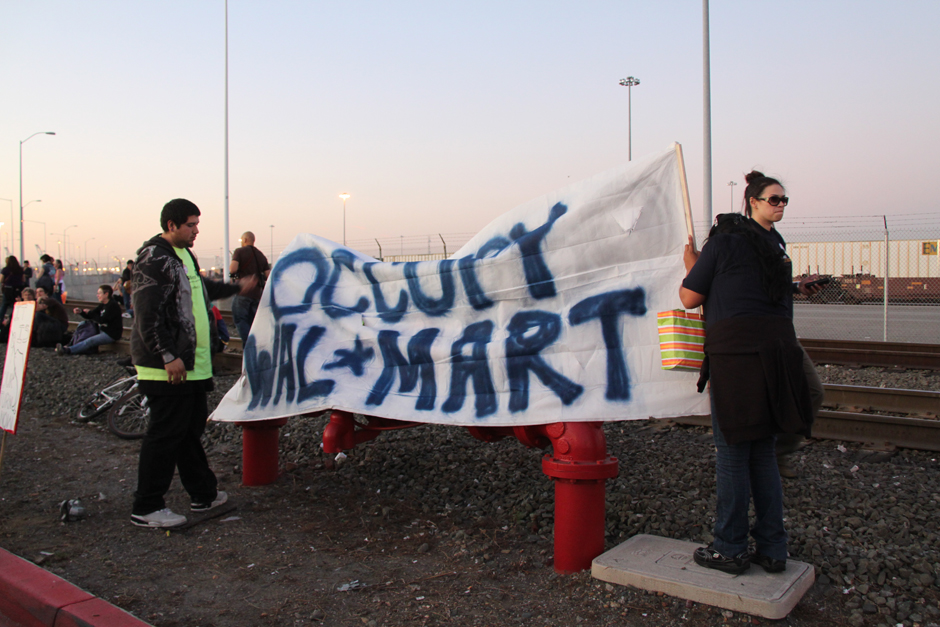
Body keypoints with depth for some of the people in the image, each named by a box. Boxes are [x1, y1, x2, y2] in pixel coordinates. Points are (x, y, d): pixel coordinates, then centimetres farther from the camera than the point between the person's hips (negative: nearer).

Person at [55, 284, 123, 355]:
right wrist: (80, 312, -4)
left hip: (112, 335, -10)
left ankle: (67, 350, -26)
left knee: (90, 341, -21)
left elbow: (102, 320, -21)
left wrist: (89, 313, -10)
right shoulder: (102, 305, 13)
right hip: (103, 331, 10)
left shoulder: (113, 306, -16)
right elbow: (89, 317, 15)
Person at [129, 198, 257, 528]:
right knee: (166, 433, -4)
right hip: (168, 366, -10)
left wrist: (237, 288, 43)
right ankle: (146, 508, 6)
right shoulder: (154, 259, -15)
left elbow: (200, 288, 36)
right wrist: (168, 356, -24)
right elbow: (147, 315, -21)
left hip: (192, 364, 10)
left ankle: (204, 493, 28)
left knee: (191, 427, 17)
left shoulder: (183, 255, 17)